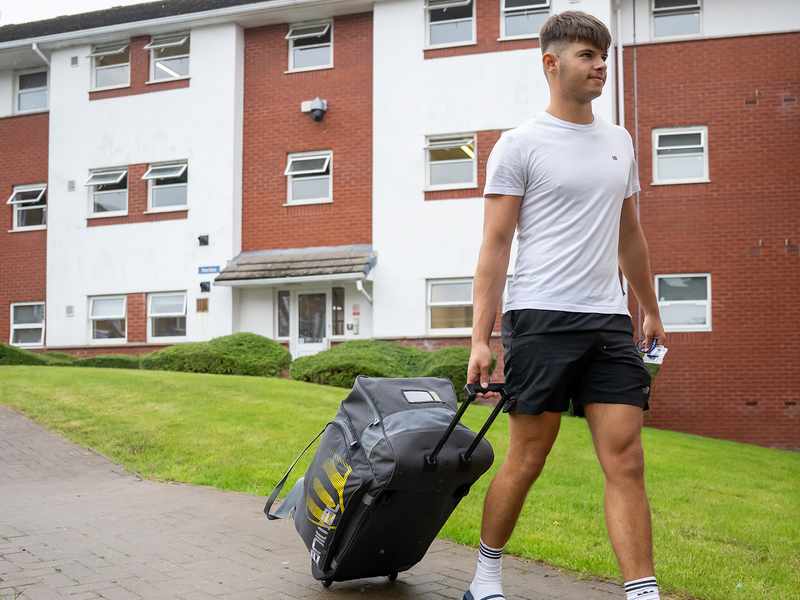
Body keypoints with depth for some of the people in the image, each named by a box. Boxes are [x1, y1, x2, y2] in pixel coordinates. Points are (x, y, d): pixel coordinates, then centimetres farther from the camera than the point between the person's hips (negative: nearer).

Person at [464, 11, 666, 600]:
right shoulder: (520, 144, -2)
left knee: (627, 462, -2)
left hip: (611, 322, 5)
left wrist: (651, 309, 25)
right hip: (542, 319, -5)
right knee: (528, 458, 2)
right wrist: (481, 338, -11)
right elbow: (496, 244, -6)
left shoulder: (619, 141, 17)